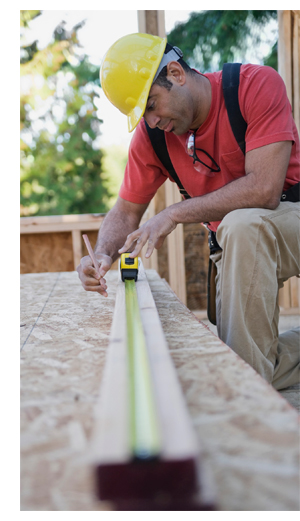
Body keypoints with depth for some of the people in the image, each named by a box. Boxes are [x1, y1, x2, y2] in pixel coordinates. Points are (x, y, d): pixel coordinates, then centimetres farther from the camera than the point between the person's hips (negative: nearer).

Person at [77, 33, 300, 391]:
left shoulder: (257, 84, -19)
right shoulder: (150, 136, -4)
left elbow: (264, 190, -28)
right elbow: (126, 212, 2)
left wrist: (173, 215, -27)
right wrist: (103, 254, -21)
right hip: (237, 243, 5)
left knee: (242, 223, -38)